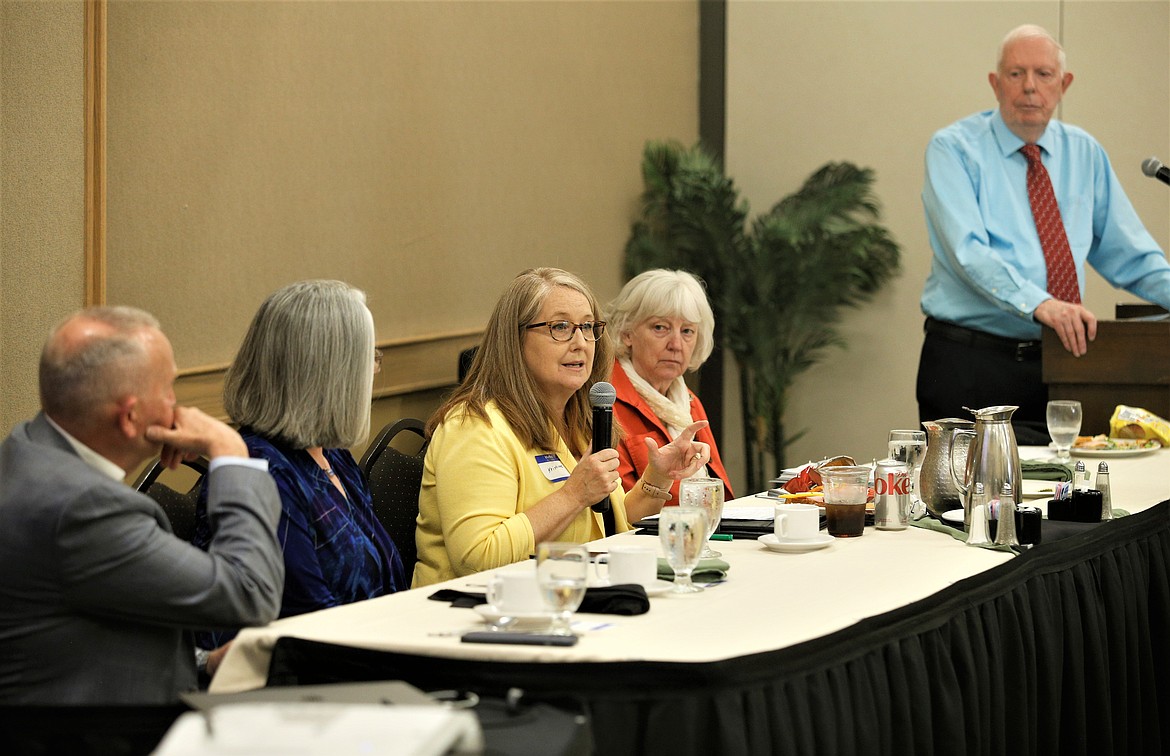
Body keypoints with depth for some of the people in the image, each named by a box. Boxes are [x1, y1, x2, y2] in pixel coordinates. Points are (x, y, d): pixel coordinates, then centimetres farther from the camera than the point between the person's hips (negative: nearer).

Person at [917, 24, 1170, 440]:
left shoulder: (1084, 153, 12)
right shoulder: (953, 149, -4)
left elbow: (1124, 253, 19)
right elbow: (969, 251, -19)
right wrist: (1039, 304, -33)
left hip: (1057, 361, 4)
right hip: (969, 363, -4)